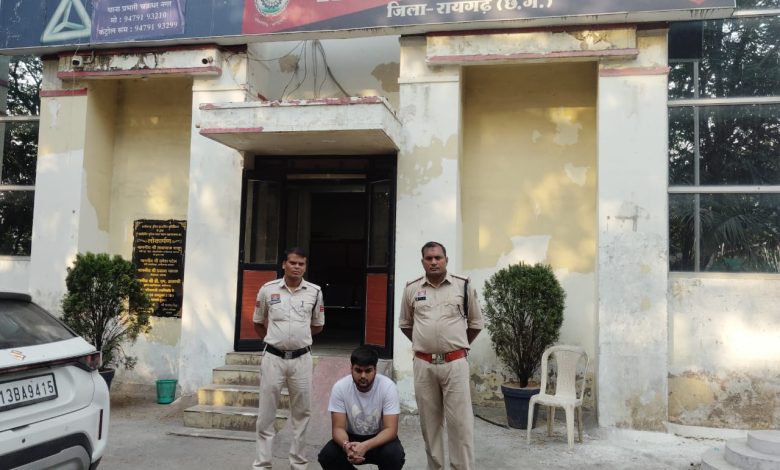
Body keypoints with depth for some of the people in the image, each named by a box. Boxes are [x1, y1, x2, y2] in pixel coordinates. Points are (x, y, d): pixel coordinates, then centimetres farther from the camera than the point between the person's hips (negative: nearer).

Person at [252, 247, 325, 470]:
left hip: (301, 358, 1)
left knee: (302, 412, 10)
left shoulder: (314, 291, 0)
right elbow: (258, 323, 12)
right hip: (273, 358, -1)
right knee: (266, 413, 5)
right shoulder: (267, 289, -3)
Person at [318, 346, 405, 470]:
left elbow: (391, 430, -26)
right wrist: (346, 445, -40)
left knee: (395, 455, -33)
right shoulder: (340, 387, -19)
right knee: (327, 456, -25)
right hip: (352, 437, 2)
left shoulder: (388, 387, -23)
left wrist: (365, 446, -42)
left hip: (380, 438, -2)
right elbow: (338, 428, -17)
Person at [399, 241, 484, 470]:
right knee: (429, 421, 12)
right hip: (423, 365, 2)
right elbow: (405, 323, 17)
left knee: (460, 421, 0)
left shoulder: (463, 286, -1)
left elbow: (476, 322, 10)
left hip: (455, 363, -2)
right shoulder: (412, 288, 4)